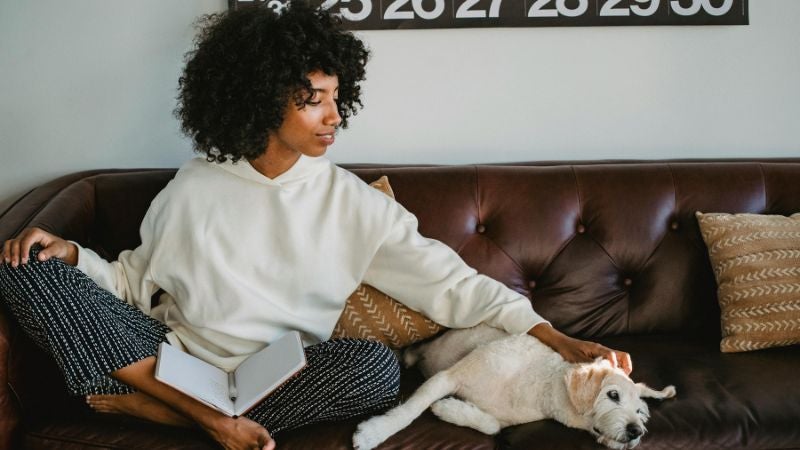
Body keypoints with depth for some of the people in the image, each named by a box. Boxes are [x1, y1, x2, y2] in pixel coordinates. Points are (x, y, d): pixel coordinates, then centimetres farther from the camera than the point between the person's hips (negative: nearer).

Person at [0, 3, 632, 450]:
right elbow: (137, 281, 11)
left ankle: (132, 399, -22)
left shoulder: (351, 201, -1)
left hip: (281, 376, -1)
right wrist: (71, 255, -9)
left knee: (377, 369, -33)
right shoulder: (195, 187, 2)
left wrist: (555, 338, -15)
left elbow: (447, 281, -6)